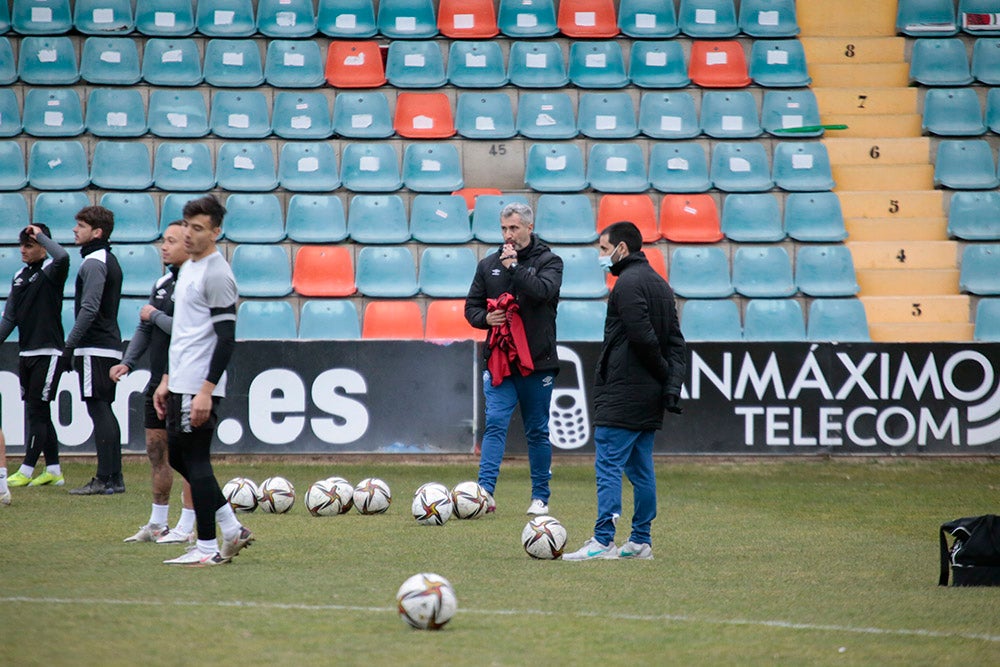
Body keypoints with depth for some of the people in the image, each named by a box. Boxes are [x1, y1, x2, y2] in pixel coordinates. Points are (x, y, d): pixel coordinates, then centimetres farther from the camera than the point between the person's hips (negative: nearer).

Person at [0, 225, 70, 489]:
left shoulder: (50, 271, -8)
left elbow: (62, 257, -32)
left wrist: (41, 235, -20)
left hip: (48, 353, -8)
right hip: (26, 355, 8)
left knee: (38, 412, -7)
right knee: (38, 413, 9)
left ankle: (26, 471, -6)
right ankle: (53, 470, 14)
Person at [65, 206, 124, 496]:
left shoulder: (94, 263, -13)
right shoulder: (110, 260, 18)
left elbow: (89, 308, -22)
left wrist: (71, 344, -21)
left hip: (95, 348, -10)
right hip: (110, 345, 10)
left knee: (99, 410, -10)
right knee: (105, 412, 12)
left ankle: (104, 480, -13)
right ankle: (115, 477, 13)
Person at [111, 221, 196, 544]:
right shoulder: (164, 282, 13)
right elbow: (144, 329, 18)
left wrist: (154, 315, -11)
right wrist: (127, 362, 7)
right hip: (158, 383, 9)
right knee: (155, 450, 12)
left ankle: (186, 528, 2)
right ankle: (158, 524, 21)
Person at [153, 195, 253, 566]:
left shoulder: (216, 274, -14)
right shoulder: (188, 269, 17)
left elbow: (226, 338, -18)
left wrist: (206, 391, -22)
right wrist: (166, 380, 22)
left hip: (199, 388, -10)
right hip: (179, 383, 10)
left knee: (195, 460, -5)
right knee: (178, 458, 14)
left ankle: (207, 549, 1)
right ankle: (232, 529, 19)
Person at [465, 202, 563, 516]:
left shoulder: (548, 261, 1)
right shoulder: (489, 265, 11)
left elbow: (543, 290, -19)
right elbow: (471, 306, 14)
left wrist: (515, 267, -19)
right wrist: (485, 318, -6)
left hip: (537, 360, -2)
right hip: (499, 360, 2)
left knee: (538, 430, 7)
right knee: (495, 424, -10)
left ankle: (540, 497, 15)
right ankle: (485, 492, -17)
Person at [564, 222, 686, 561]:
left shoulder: (628, 283, -12)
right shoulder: (660, 284, 17)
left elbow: (643, 337, -19)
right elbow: (676, 343, 14)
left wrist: (664, 372, -5)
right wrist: (672, 384, 5)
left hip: (622, 393, -9)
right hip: (650, 397, 9)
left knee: (608, 466, -9)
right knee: (641, 468, 12)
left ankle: (602, 541, -13)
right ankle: (641, 541, 13)